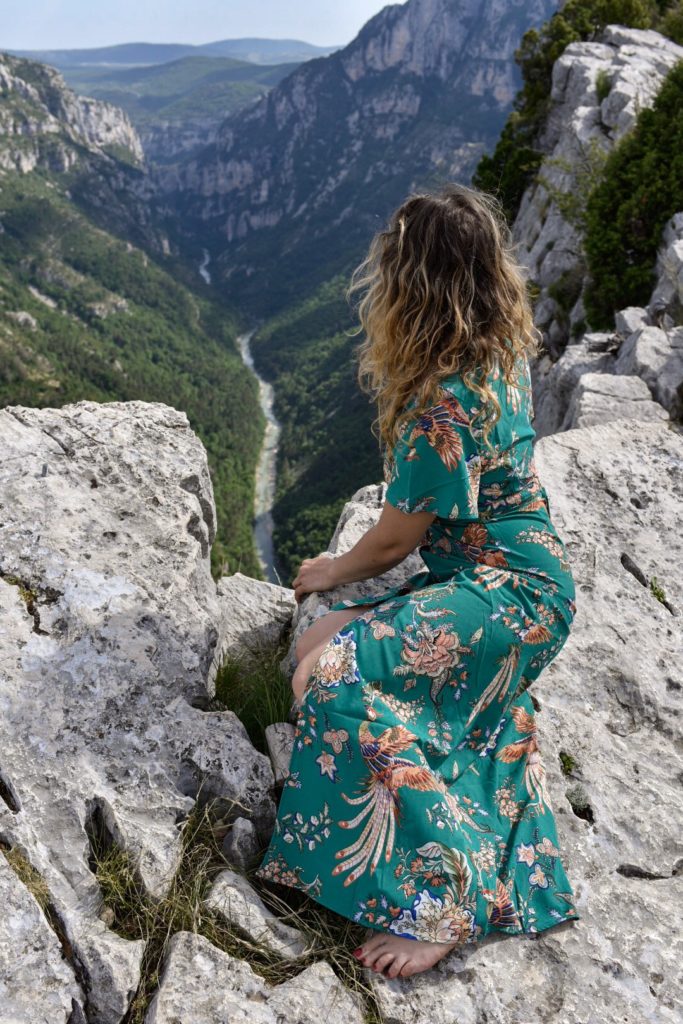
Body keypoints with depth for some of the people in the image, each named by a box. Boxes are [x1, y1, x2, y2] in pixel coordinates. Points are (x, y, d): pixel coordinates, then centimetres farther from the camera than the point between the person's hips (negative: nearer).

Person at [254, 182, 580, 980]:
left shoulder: (444, 405, -27)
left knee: (332, 674, -23)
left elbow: (394, 540, -14)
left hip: (507, 597, -10)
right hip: (526, 580, 10)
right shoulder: (504, 352, 1)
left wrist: (327, 575, 1)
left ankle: (437, 903, -13)